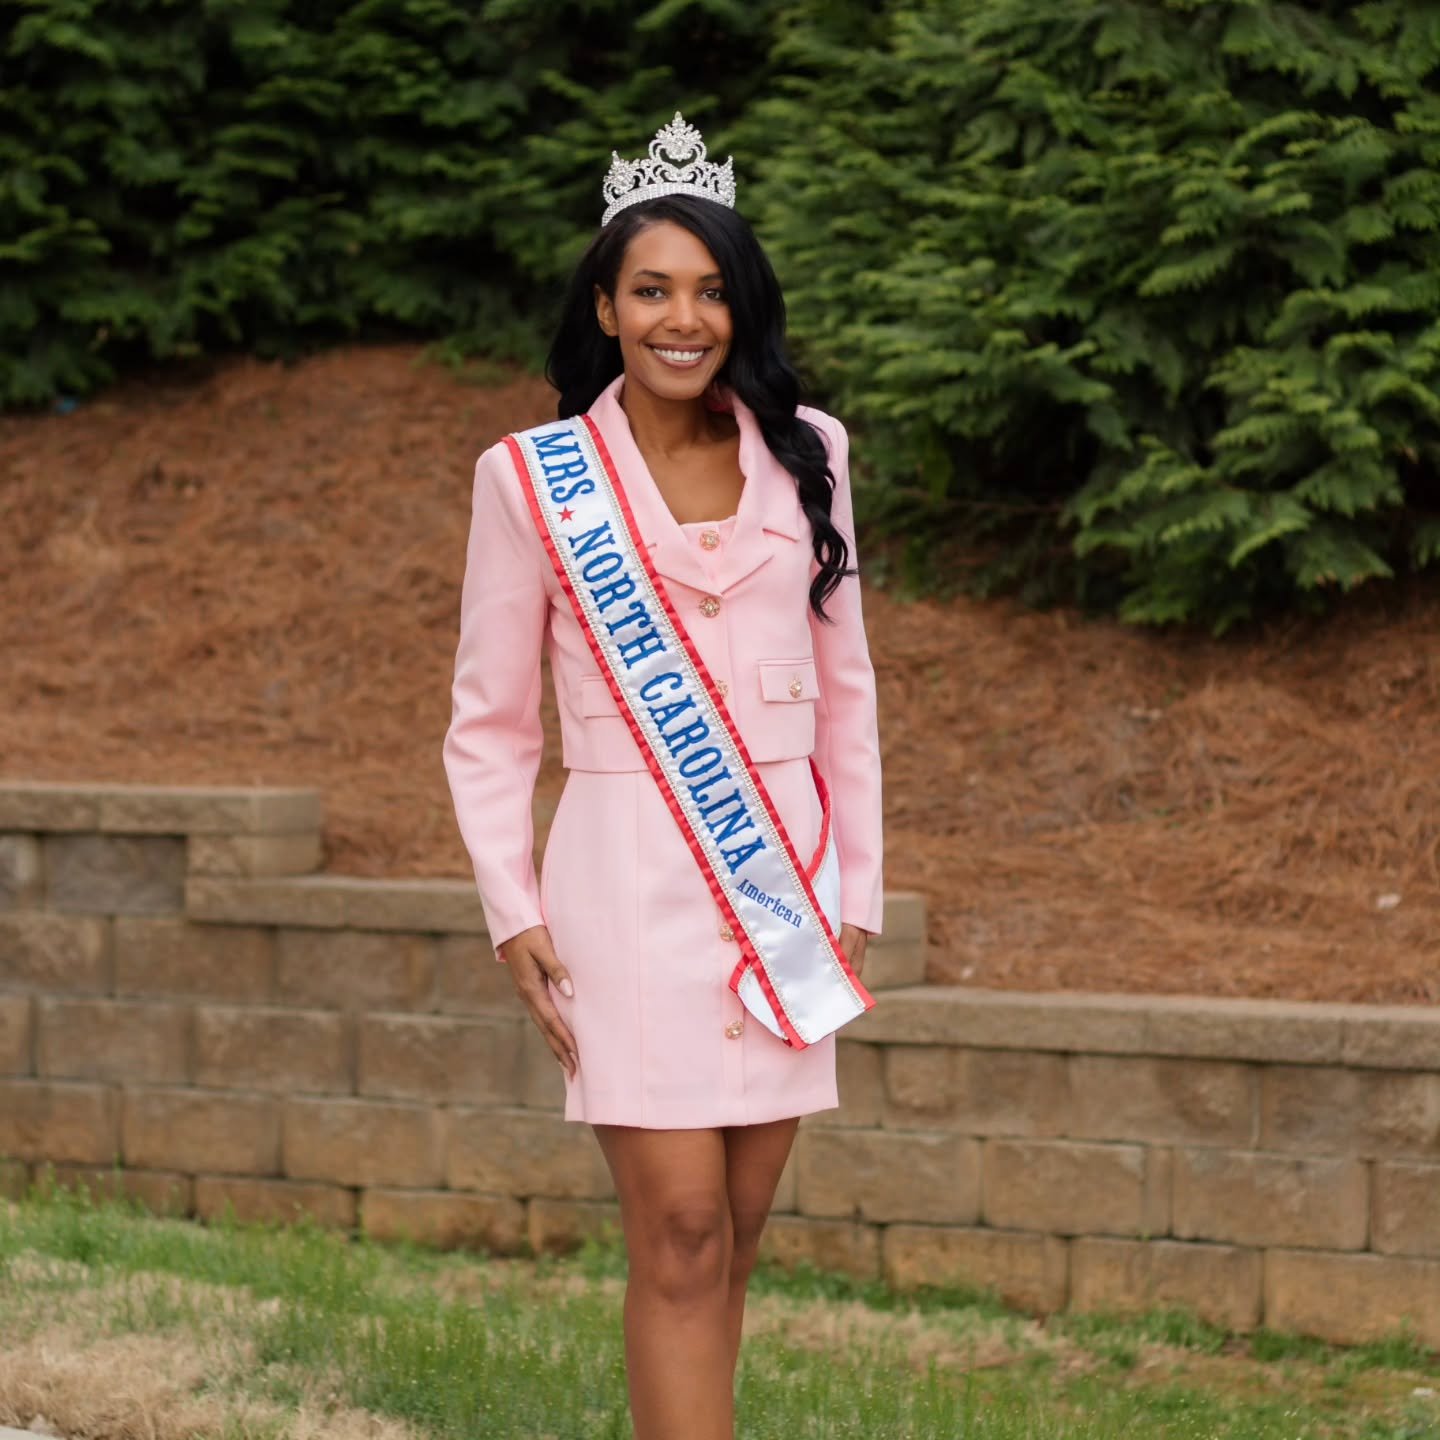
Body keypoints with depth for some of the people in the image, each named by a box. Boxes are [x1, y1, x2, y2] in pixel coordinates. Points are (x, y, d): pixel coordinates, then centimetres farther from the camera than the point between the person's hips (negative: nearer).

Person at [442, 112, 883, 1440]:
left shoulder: (805, 456, 7)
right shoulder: (534, 478, -1)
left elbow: (844, 684, 13)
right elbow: (490, 722, 3)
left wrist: (857, 888, 10)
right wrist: (514, 914, -5)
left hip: (781, 877, 4)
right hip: (630, 883, -4)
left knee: (729, 1245, 6)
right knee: (681, 1236, -9)